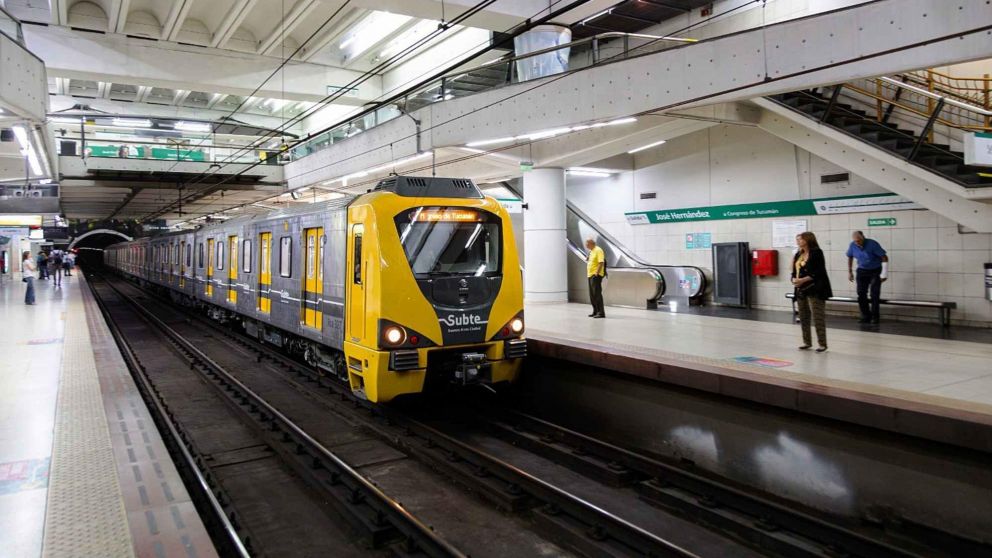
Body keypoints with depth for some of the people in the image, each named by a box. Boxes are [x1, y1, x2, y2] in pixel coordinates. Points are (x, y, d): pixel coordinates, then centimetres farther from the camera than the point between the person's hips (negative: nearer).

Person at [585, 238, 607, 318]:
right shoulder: (591, 251, 17)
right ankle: (595, 311, 21)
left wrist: (597, 273, -24)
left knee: (597, 294, -11)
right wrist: (588, 260, 11)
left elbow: (601, 262, -21)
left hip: (596, 275, -10)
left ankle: (601, 312, -10)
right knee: (592, 295, 13)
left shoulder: (598, 250, -12)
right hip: (590, 275, 10)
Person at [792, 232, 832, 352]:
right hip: (801, 290, 8)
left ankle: (822, 344, 0)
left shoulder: (816, 253, -9)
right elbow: (795, 271, 13)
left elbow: (818, 272, -16)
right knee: (803, 317, 12)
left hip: (815, 290, -8)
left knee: (818, 317, -7)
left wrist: (803, 280, -20)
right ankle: (807, 342, 23)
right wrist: (794, 280, -8)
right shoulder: (798, 254, 13)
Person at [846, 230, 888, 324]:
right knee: (861, 293, -4)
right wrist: (849, 272, 10)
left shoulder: (872, 244, -21)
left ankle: (875, 317, 1)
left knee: (874, 294, -7)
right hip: (862, 271, 4)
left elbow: (885, 257, -17)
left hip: (875, 271, -4)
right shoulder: (853, 245, -10)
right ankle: (865, 316, 5)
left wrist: (884, 274, -18)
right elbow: (850, 257, 9)